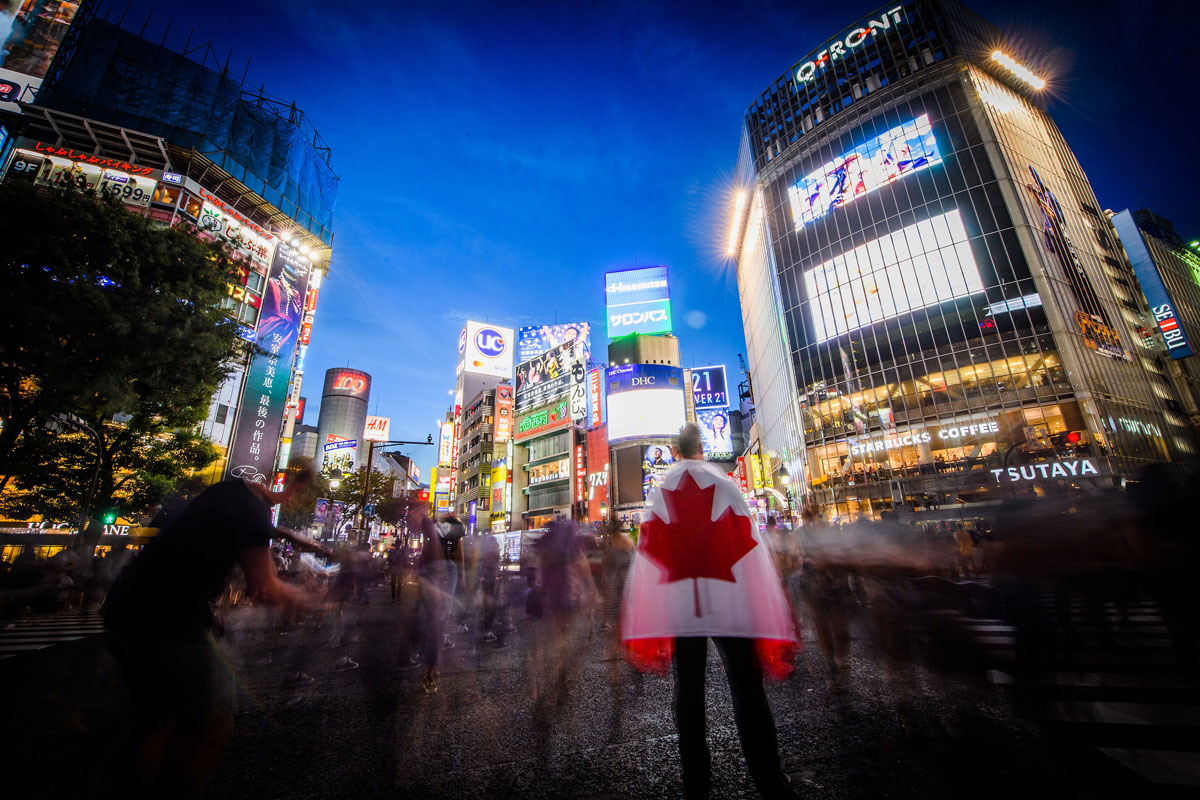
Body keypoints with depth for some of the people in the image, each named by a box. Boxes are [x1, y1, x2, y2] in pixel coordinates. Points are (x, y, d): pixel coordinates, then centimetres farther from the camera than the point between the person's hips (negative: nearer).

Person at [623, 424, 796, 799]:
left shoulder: (660, 491, 4)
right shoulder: (724, 484, 0)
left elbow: (648, 553, 4)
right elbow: (749, 543, -3)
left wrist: (647, 625, 10)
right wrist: (767, 612, 2)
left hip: (677, 603, 2)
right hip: (728, 600, -1)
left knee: (689, 688, 11)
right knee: (747, 690, 6)